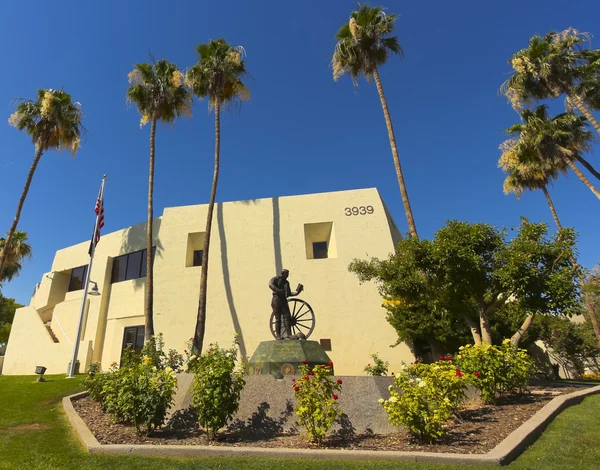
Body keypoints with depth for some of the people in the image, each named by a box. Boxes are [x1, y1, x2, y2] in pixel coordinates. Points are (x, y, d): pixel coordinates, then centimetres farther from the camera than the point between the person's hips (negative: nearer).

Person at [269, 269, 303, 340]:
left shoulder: (286, 282, 22)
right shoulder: (276, 279, 4)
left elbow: (289, 293, 19)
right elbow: (270, 284, -17)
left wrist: (296, 293, 1)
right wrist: (278, 291, -29)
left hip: (284, 301, 6)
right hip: (276, 300, -5)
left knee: (288, 317, -5)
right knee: (278, 318, -6)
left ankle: (288, 334, -3)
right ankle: (278, 335, -2)